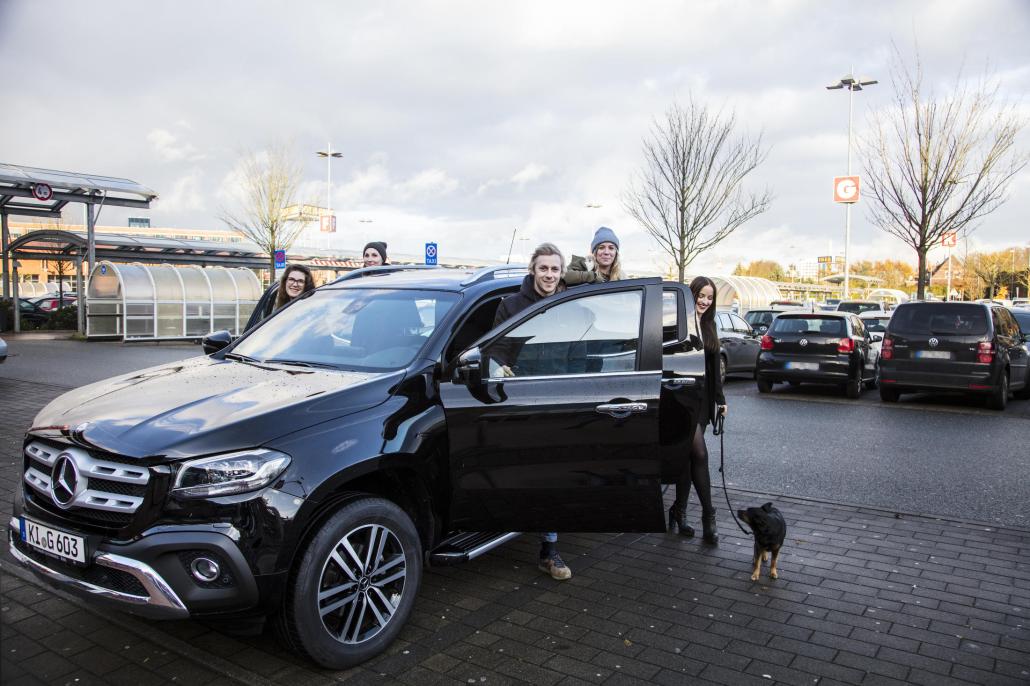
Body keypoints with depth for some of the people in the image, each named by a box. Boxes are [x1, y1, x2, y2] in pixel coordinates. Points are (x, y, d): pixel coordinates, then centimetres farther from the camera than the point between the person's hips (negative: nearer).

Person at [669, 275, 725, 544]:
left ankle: (679, 512, 18)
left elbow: (714, 366, 19)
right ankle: (708, 516, -2)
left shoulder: (708, 326, 15)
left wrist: (720, 398, 18)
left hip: (702, 398, 7)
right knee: (699, 454, -10)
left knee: (688, 456, 9)